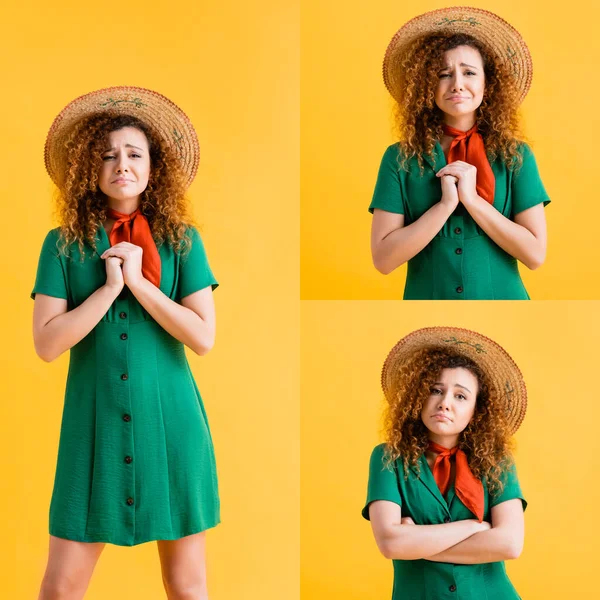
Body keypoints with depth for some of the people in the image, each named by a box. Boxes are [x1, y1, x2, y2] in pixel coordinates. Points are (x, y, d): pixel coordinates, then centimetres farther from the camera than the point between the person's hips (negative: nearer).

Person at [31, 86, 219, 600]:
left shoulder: (181, 240, 3)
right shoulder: (64, 243, 2)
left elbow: (204, 337, -6)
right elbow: (46, 343, -6)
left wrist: (139, 281, -11)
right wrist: (108, 288, -12)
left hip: (170, 421, 0)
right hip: (95, 421, 0)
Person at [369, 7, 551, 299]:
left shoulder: (516, 155, -3)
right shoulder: (399, 158, -5)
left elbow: (535, 253, -9)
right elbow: (383, 259, -12)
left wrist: (472, 199, -17)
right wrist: (446, 203, -18)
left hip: (501, 296, 0)